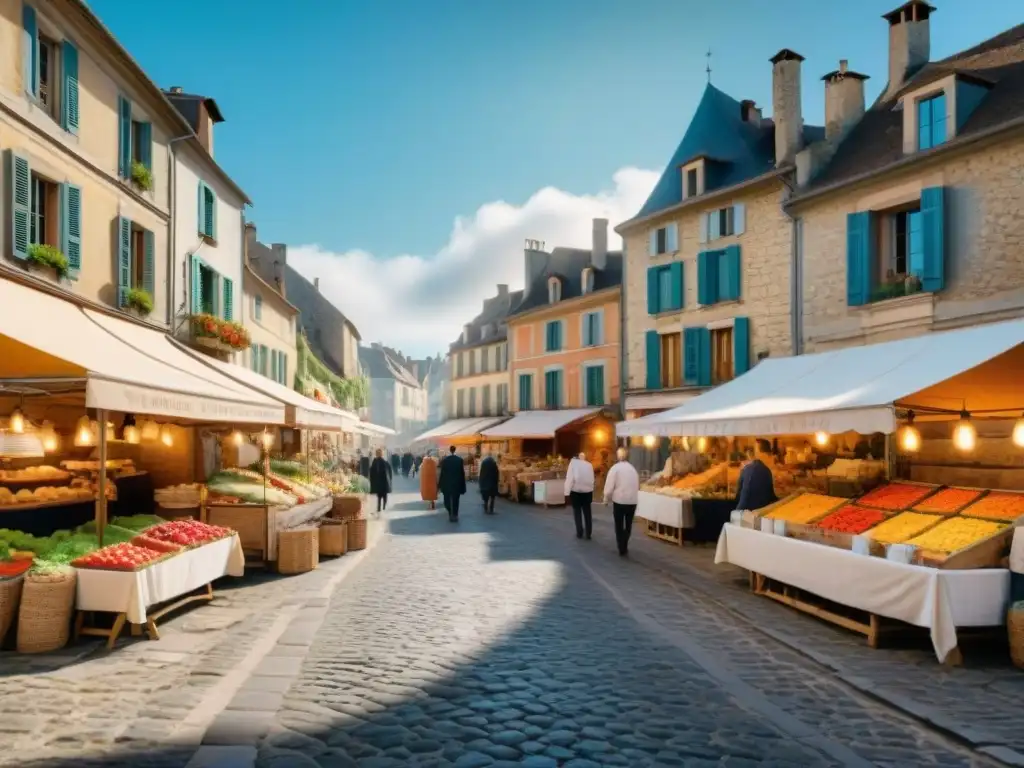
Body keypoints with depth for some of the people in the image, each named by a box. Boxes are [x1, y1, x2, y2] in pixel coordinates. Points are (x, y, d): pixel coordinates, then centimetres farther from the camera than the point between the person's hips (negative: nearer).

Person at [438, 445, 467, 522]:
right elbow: (462, 473, -2)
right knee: (455, 501, 7)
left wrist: (440, 484, 3)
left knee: (447, 500, 10)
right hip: (457, 484, 1)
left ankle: (450, 514, 0)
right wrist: (463, 485, 5)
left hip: (446, 484, -1)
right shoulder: (460, 460, -5)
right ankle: (455, 515, 6)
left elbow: (441, 473, -6)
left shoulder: (444, 460, -8)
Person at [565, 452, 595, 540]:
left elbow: (569, 477, -10)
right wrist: (591, 490, 7)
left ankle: (580, 533, 11)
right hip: (587, 491, 3)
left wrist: (567, 491, -9)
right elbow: (592, 479, 1)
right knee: (587, 512, 12)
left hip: (576, 491, -2)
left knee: (577, 512, 10)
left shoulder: (573, 462, -6)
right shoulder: (589, 465, 2)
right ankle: (588, 534, 14)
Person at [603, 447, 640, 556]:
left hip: (619, 501, -4)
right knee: (628, 525, 19)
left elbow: (609, 487, -11)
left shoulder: (615, 468, -8)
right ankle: (624, 547, 27)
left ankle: (622, 550, 14)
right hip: (632, 501, 4)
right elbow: (637, 486, 7)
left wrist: (606, 499, 5)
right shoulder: (632, 468, 6)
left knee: (619, 526, 11)